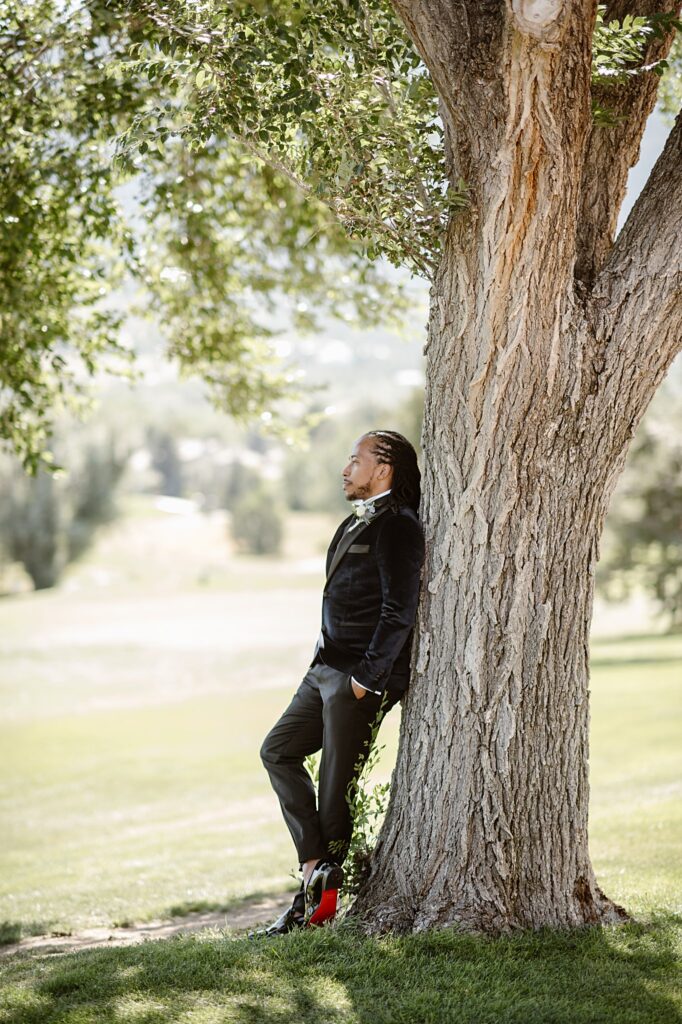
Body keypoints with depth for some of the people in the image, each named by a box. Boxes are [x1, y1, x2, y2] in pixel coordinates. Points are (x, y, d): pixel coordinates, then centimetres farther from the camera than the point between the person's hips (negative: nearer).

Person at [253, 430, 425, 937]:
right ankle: (316, 869, 2)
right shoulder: (357, 523, 17)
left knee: (335, 787, -4)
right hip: (328, 668, 10)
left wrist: (365, 679, -18)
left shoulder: (397, 527, -13)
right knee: (279, 749, 6)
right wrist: (328, 661, 14)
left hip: (363, 679, -10)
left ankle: (321, 893, 9)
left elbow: (399, 613, -19)